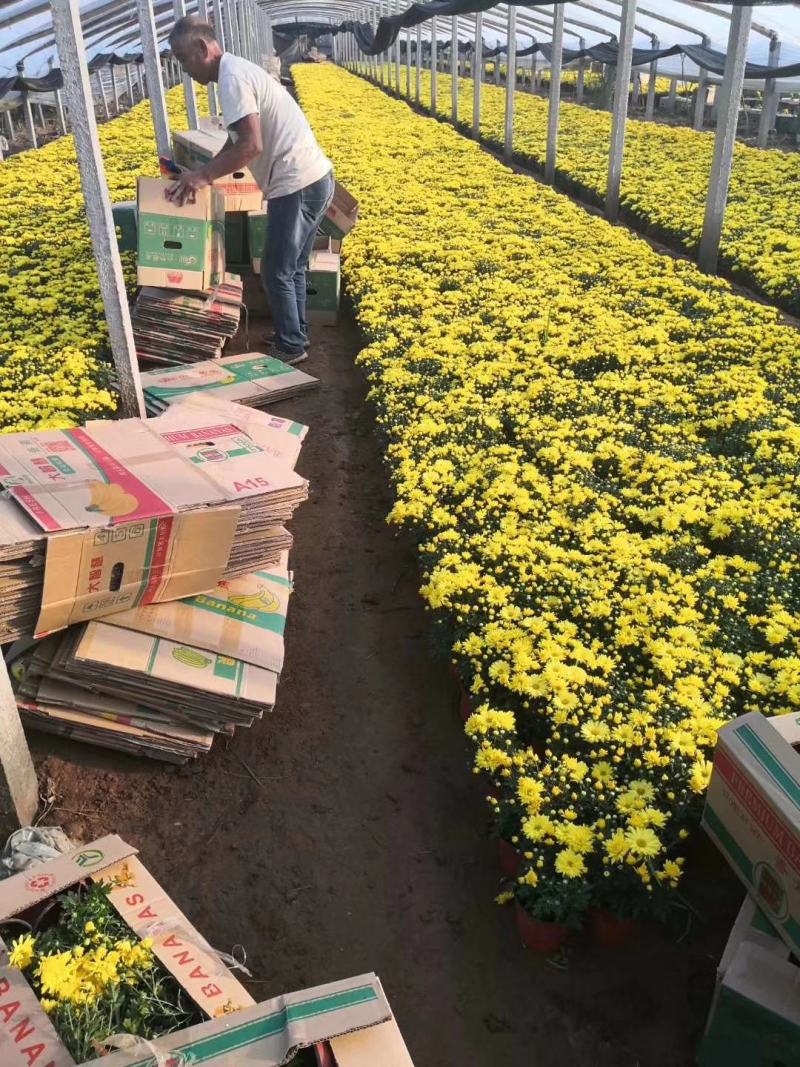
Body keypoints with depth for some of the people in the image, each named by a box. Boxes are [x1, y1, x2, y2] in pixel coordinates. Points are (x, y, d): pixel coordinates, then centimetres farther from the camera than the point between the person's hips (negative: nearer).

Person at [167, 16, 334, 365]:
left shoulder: (232, 78, -14)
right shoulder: (239, 69, 17)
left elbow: (251, 146, -24)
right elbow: (237, 140, 21)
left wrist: (205, 175, -17)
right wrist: (206, 173, 12)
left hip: (297, 185, -10)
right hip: (314, 177, 10)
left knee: (276, 272, 2)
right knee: (293, 267, 20)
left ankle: (291, 348, 14)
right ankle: (297, 337, 31)